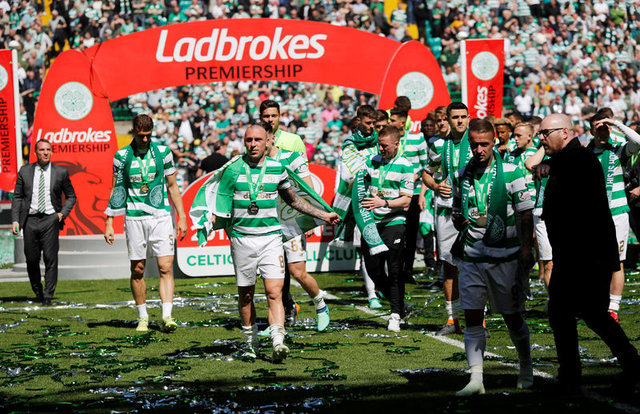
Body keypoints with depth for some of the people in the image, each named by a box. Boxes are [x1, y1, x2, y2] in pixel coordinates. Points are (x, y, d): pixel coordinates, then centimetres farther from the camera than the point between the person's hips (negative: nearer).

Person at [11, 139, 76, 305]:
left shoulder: (61, 172, 6)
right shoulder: (25, 171, 9)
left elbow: (71, 196, 15)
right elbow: (17, 197, 11)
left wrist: (63, 213, -1)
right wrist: (15, 220, 0)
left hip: (50, 219, -1)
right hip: (30, 220, 1)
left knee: (51, 259, -8)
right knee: (32, 259, 5)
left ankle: (48, 297, -2)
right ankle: (37, 292, 26)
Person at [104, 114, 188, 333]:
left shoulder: (163, 152, 4)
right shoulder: (122, 156, 2)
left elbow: (172, 186, 11)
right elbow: (116, 190, 7)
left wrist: (181, 217, 7)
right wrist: (109, 223, 3)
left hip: (161, 216, 0)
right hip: (134, 217, 0)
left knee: (166, 267, -10)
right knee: (137, 269, 5)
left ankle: (167, 316, -14)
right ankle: (143, 317, 17)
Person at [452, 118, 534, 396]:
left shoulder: (511, 172, -4)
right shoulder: (462, 176, 8)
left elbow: (526, 215, -1)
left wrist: (526, 249, -8)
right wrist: (460, 221, -4)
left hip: (505, 256, -3)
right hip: (472, 256, 3)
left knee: (512, 318, 6)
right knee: (472, 318, -5)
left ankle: (526, 367, 28)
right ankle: (476, 378, -6)